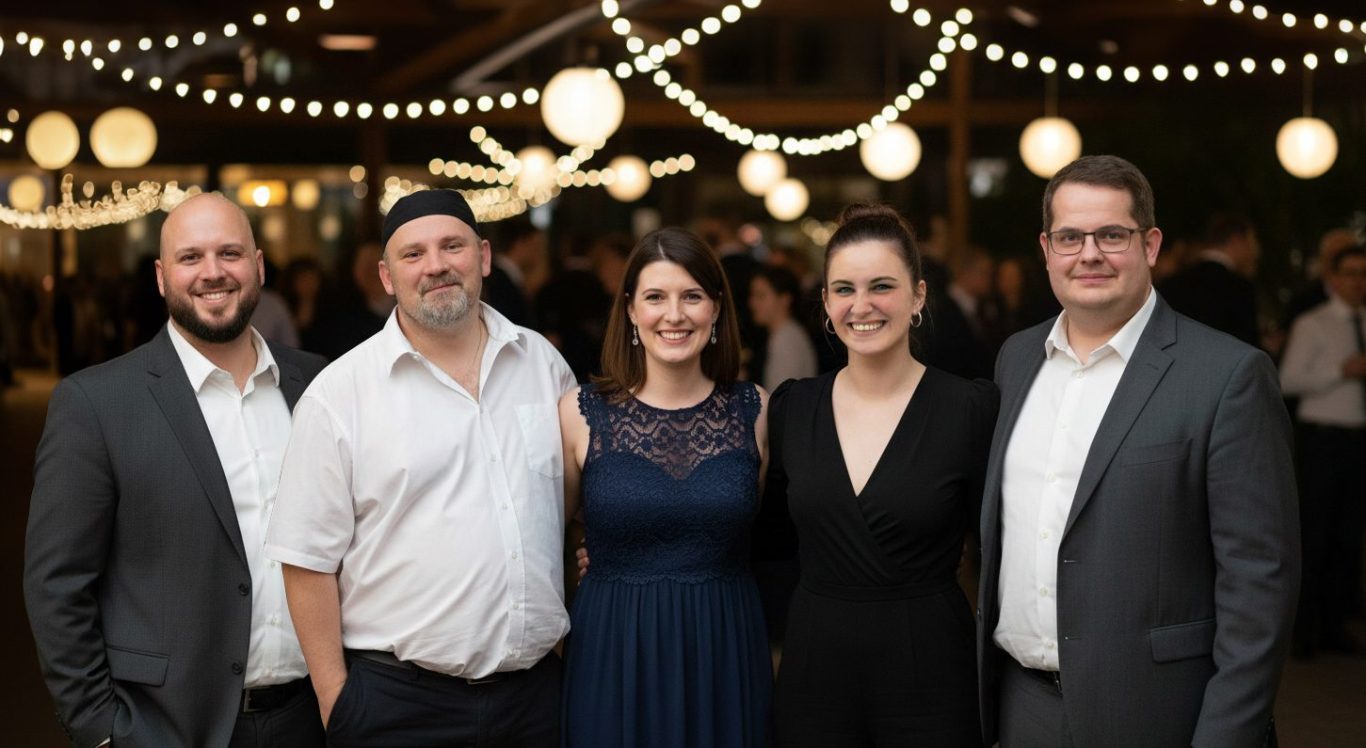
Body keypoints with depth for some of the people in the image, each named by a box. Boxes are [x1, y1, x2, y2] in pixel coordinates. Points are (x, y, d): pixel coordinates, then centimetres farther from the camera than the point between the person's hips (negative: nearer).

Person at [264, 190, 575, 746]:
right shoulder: (337, 396, -6)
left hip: (537, 689, 4)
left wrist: (581, 639, 9)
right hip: (396, 701, -3)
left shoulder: (544, 365, 6)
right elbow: (309, 560, -6)